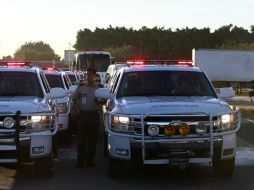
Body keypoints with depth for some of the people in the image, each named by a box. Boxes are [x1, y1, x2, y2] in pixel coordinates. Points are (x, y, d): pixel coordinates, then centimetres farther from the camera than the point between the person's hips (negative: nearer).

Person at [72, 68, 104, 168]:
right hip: (83, 114, 0)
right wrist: (78, 107, 2)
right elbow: (74, 98, 16)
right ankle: (80, 160, 1)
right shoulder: (81, 87, 7)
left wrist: (99, 102, -15)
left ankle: (90, 160, 12)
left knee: (93, 139, 4)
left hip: (94, 115, 0)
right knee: (81, 138, -2)